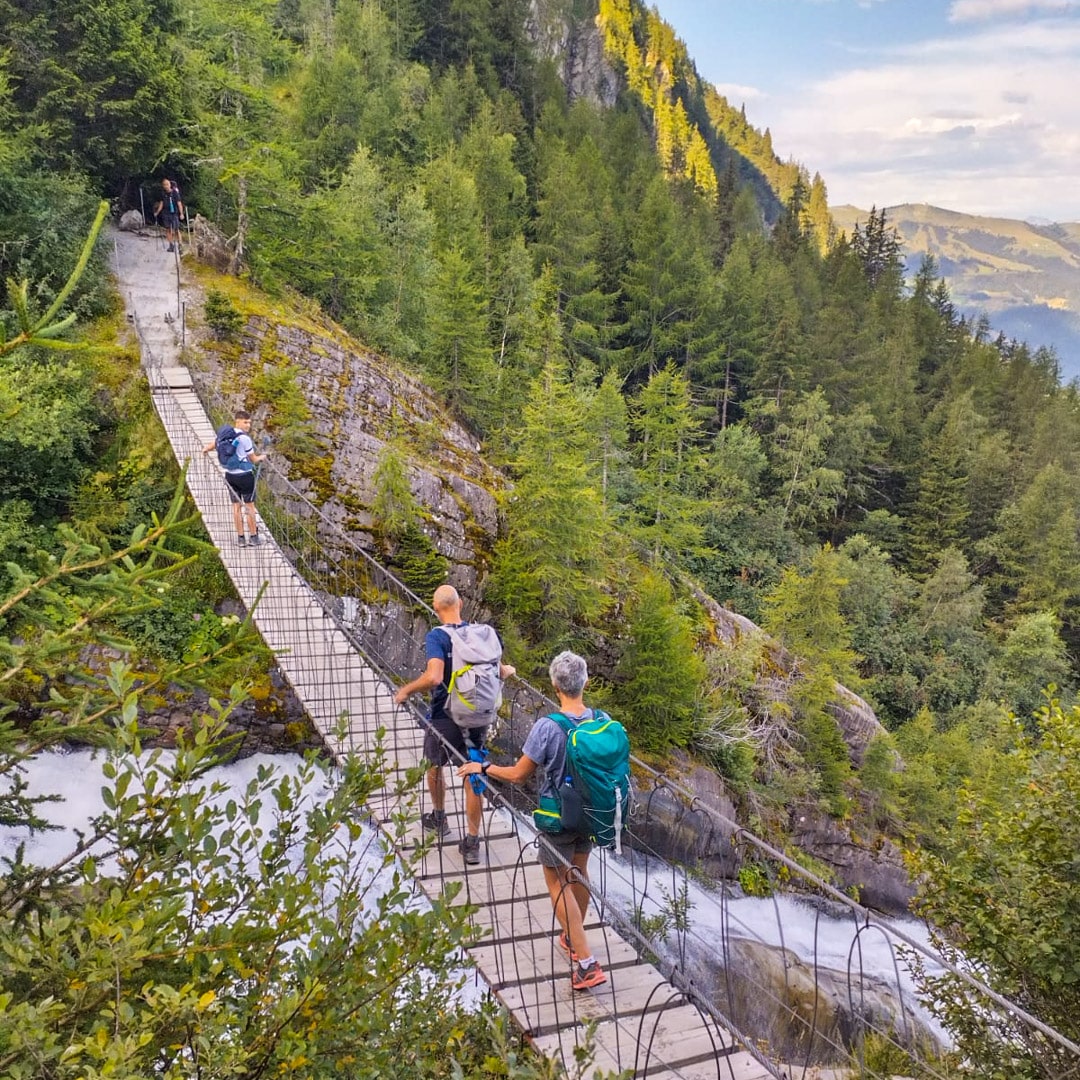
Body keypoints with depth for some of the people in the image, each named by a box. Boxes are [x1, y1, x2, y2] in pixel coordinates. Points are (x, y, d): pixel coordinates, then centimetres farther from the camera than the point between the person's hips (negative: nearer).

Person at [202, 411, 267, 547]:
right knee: (249, 506, 4)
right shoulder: (244, 438, -17)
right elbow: (253, 460, -9)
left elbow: (208, 447, 17)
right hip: (244, 475, -6)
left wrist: (205, 450, 41)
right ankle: (253, 537, 10)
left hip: (230, 475, 6)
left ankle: (240, 537, 14)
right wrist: (262, 457, 13)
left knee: (236, 506, 10)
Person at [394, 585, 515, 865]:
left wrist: (406, 690, -15)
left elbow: (433, 677, -31)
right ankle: (472, 843, 13)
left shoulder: (436, 637, -18)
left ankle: (439, 818, 44)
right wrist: (508, 671, 27)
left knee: (435, 766, 24)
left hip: (444, 718, -4)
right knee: (473, 777, 10)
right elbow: (499, 672, 4)